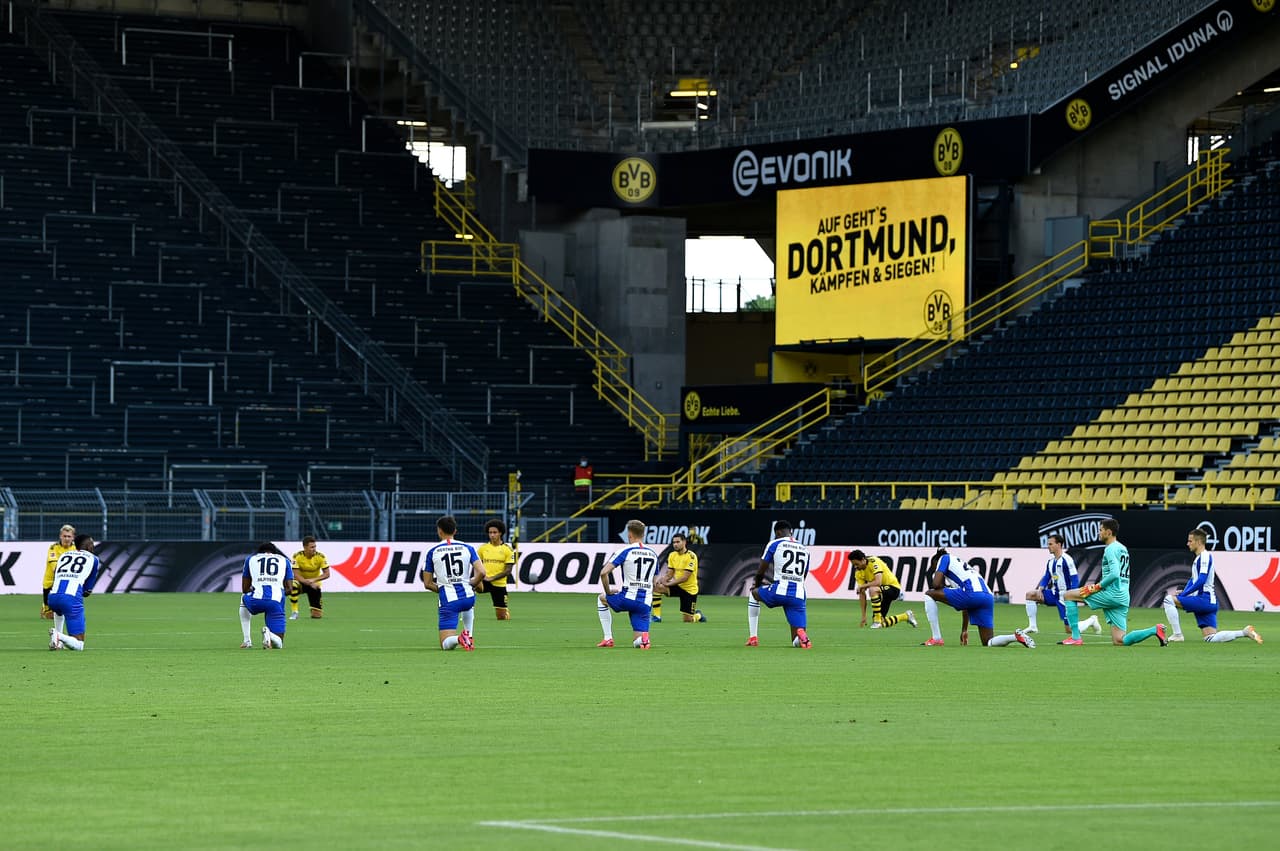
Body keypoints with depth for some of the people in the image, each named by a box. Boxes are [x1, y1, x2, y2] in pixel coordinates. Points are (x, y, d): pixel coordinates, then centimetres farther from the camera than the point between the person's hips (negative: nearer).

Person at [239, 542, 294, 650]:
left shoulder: (250, 559, 21)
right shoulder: (284, 561, 22)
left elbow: (245, 589, 21)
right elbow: (289, 589, 15)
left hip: (255, 600, 0)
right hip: (276, 602, 0)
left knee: (244, 598, 41)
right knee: (278, 644, 12)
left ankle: (247, 640, 28)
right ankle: (268, 633, -26)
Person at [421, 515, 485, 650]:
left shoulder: (432, 552, 2)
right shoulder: (467, 548, 5)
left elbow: (427, 584, 4)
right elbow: (481, 573, -5)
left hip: (448, 600, -3)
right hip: (468, 597, 3)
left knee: (446, 644, 1)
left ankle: (458, 638, -32)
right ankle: (468, 635, 24)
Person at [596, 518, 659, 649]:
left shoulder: (625, 551, -4)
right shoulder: (653, 554, 13)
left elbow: (604, 573, -11)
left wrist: (608, 591, 3)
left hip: (627, 599, -4)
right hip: (645, 603, 4)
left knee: (601, 599, 30)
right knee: (637, 643, 9)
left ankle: (608, 638, 21)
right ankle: (644, 638, -29)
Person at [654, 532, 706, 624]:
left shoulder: (691, 556, -19)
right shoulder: (672, 555, 2)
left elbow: (685, 577, -24)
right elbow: (669, 574, 4)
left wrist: (668, 584, -28)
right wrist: (663, 580, -20)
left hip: (689, 589, -5)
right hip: (677, 586, 5)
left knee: (688, 620, -3)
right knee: (655, 587, -20)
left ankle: (698, 615, 34)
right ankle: (657, 616, -14)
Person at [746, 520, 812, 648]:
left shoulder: (774, 544, 5)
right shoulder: (804, 549, 21)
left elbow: (761, 571, 9)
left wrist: (757, 584, 32)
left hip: (780, 592, -3)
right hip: (799, 597, 3)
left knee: (753, 593, 31)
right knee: (797, 643, 8)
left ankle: (753, 638, 24)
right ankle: (802, 635, -31)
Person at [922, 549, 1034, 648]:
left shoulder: (944, 558, 19)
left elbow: (936, 584, 2)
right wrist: (964, 630, 42)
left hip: (973, 593, -8)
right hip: (988, 597, 8)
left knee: (929, 595, 9)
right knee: (988, 643, 12)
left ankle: (936, 639, 2)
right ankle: (1017, 636, -10)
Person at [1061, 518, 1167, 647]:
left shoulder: (1111, 549, -9)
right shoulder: (1123, 548, 22)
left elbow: (1114, 574, -22)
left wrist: (1097, 587, -13)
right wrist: (1099, 586, 19)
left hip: (1112, 593, -9)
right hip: (1123, 597, 9)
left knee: (1068, 595, 1)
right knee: (1119, 641, 6)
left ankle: (1075, 636, -5)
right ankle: (1155, 630, -6)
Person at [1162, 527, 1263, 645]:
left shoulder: (1205, 556, -10)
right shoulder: (1197, 558, 21)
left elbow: (1201, 581, -20)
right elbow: (1193, 580, 27)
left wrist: (1183, 594, -16)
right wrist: (1183, 592, 10)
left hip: (1205, 599, -10)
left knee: (1169, 600, -15)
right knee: (1211, 639, 5)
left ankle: (1177, 635, -14)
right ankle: (1245, 632, 7)